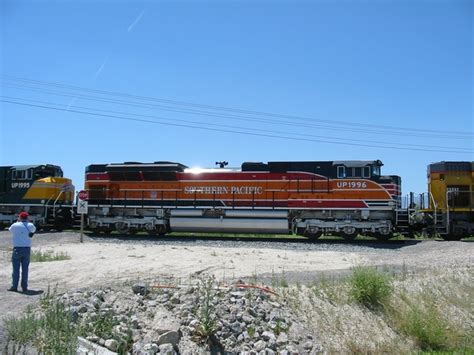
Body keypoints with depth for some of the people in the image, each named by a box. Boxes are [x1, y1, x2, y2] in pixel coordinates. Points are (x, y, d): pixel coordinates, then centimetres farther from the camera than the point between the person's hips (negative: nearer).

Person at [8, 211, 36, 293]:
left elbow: (10, 229, 17)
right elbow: (34, 229, 25)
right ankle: (24, 287, 9)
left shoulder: (15, 225, -5)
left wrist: (17, 222, 22)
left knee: (16, 268, 4)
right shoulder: (30, 226, 2)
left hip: (17, 249, -2)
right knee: (25, 269, 7)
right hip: (27, 249, 2)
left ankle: (14, 286, 5)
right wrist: (27, 222, 20)